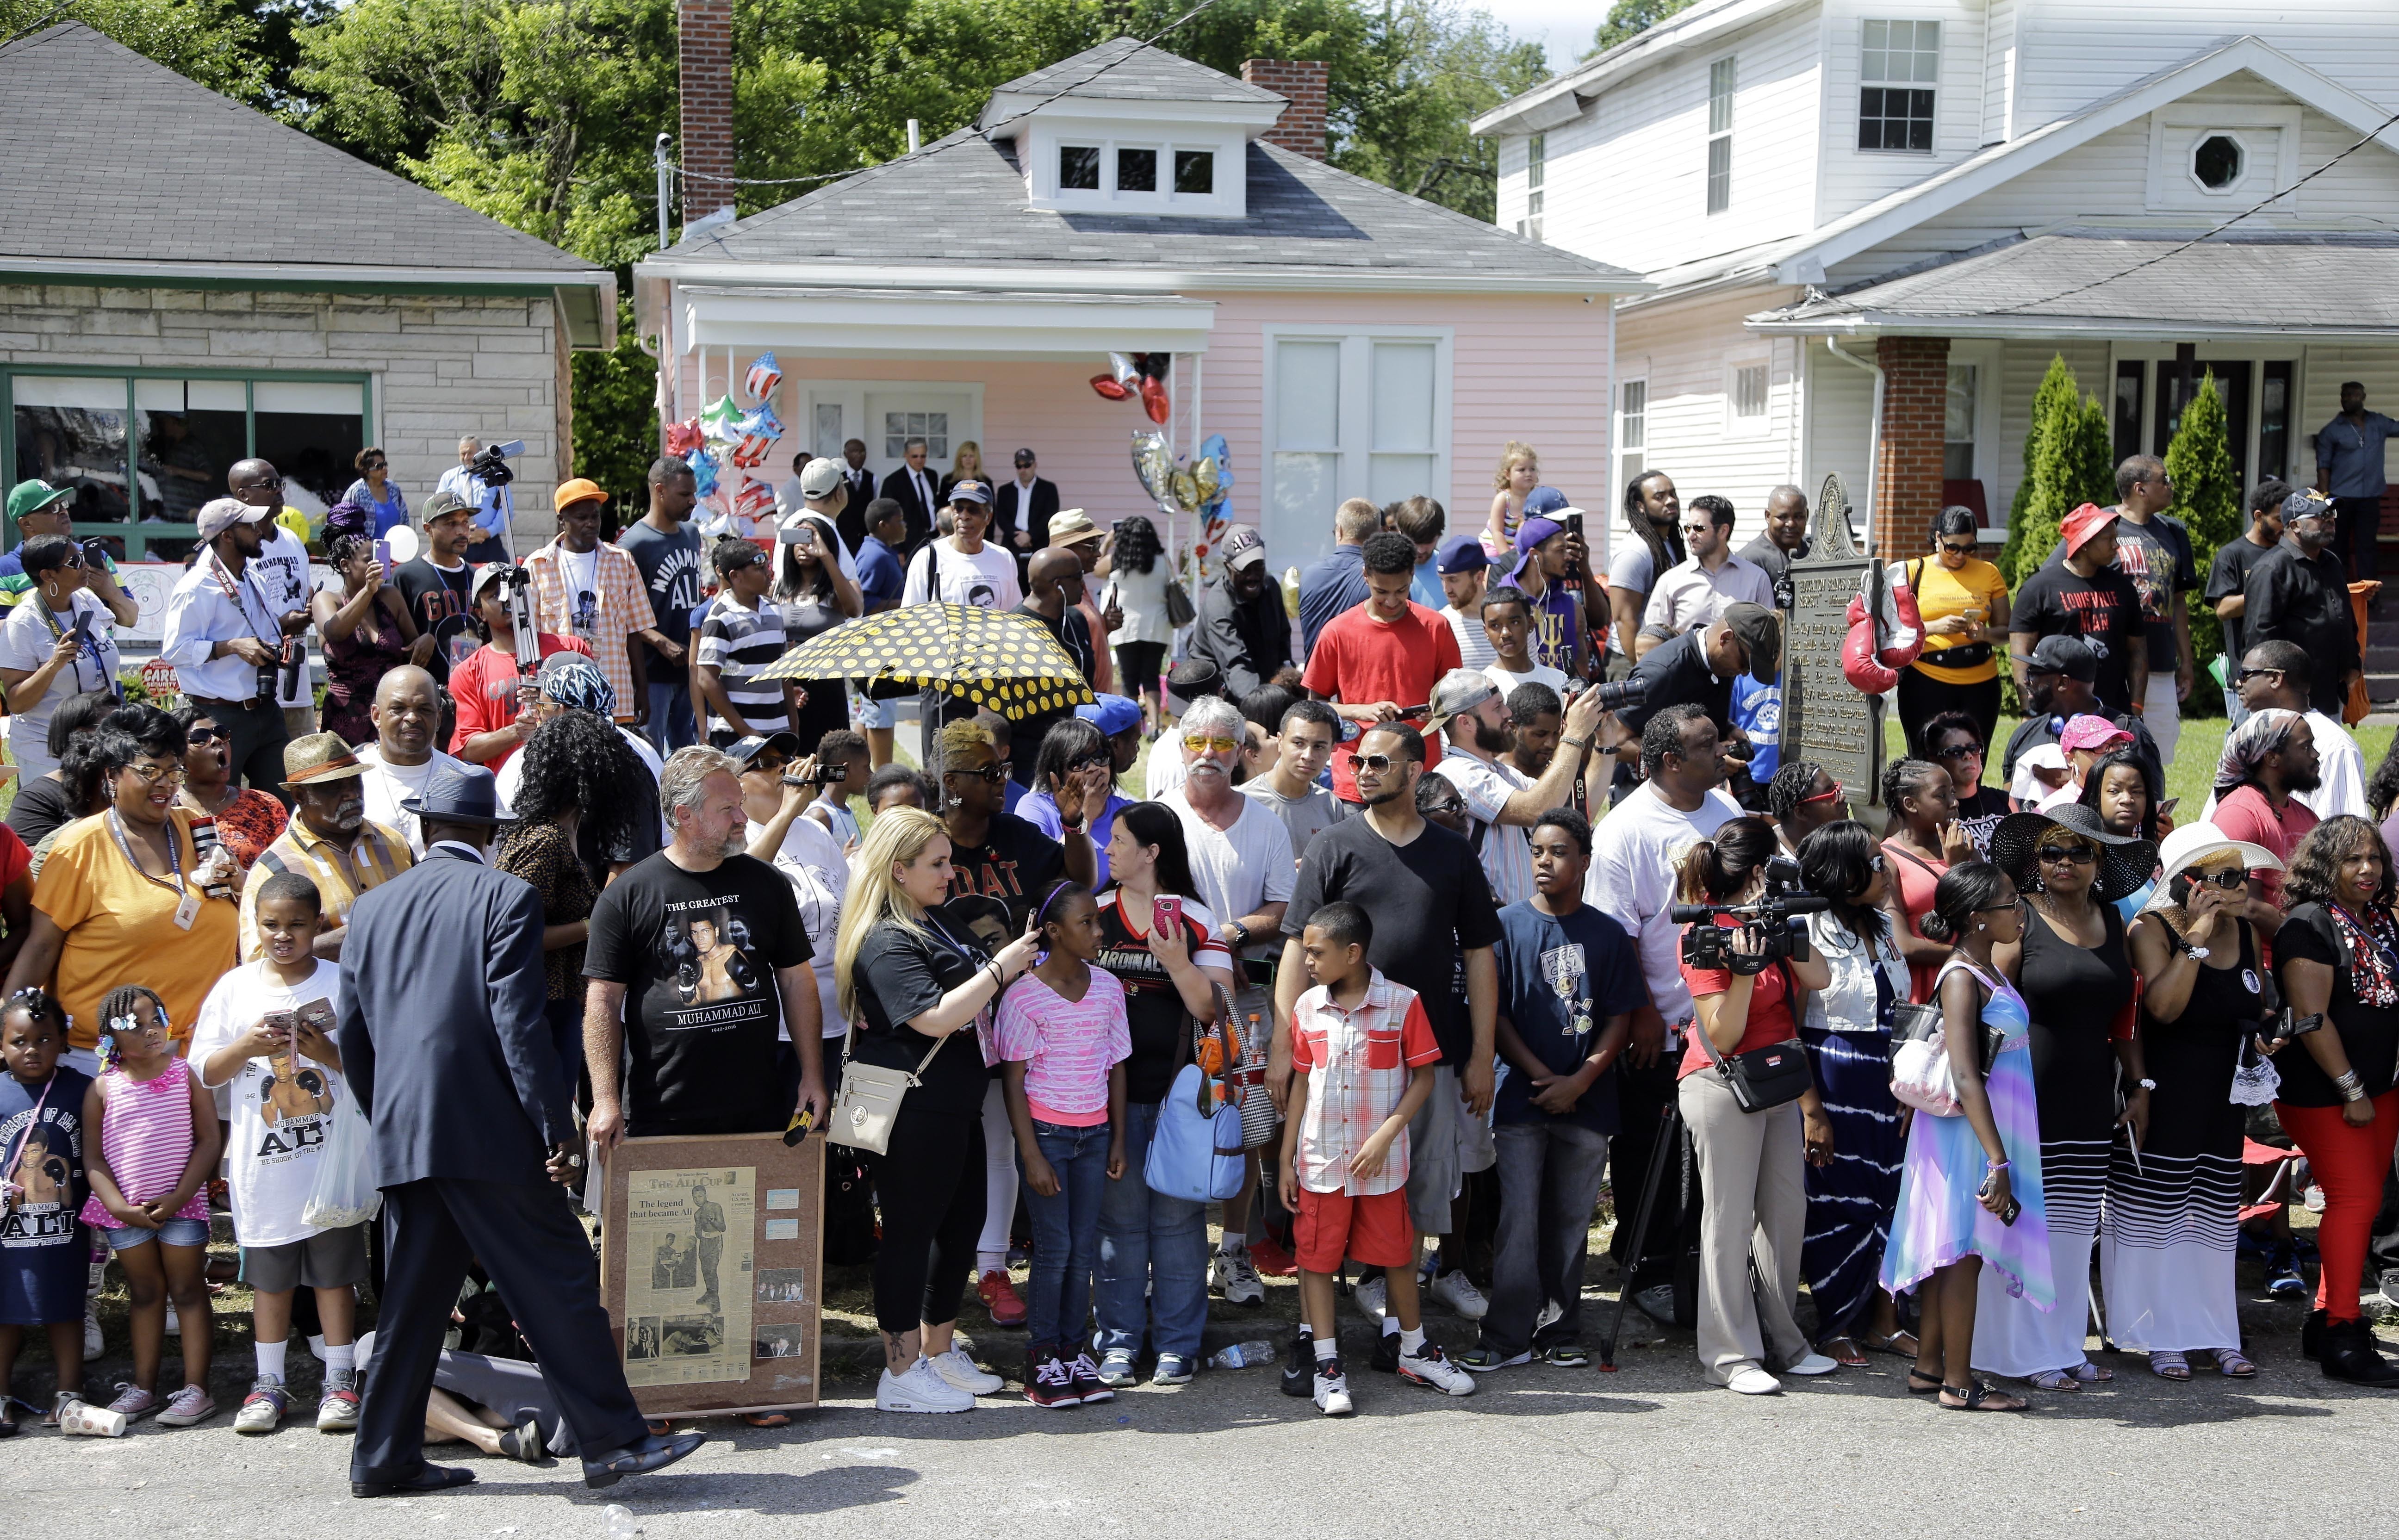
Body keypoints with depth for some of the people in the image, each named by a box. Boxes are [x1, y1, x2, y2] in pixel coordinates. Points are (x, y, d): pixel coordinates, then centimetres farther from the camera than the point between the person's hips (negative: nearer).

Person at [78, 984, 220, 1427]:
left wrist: (178, 1197, -14)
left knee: (187, 1290, 2)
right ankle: (143, 1388, 19)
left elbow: (209, 1141, -6)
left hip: (181, 1204, -2)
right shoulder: (103, 1088, 0)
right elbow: (92, 1158, 0)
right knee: (144, 1292, 12)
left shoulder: (186, 1076, -3)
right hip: (124, 1209, 2)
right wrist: (118, 1205, -12)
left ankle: (196, 1389, 4)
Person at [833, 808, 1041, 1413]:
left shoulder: (940, 924, 13)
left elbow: (978, 993, 28)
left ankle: (940, 1352, 30)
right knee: (910, 1232, -2)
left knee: (962, 1225, 16)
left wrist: (1021, 953, 11)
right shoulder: (885, 943, -17)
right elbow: (934, 1018, -25)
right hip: (914, 1109, -10)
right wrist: (1002, 967, -21)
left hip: (956, 1104, 10)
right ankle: (902, 1374, 7)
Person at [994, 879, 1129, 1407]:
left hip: (1095, 1133, 4)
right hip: (1047, 1131, -4)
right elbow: (1014, 1081, -8)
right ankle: (1042, 1359, 7)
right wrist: (1032, 1155, -11)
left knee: (1085, 1249, 5)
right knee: (1055, 1248, -3)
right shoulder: (1025, 996, -11)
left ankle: (1075, 1351, 15)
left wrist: (1118, 1140, 8)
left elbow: (1117, 1066, 11)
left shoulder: (1107, 987, 4)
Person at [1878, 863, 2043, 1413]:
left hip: (1991, 1127, 9)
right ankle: (1957, 1382, 3)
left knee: (1952, 1251, 13)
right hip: (1968, 1133, -9)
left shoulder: (1989, 970, 11)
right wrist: (1997, 1161, -29)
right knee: (1964, 1249, -3)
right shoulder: (1962, 979, -18)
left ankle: (1928, 1367, 21)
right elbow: (1965, 1077, -25)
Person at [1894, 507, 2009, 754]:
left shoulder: (1988, 573, 9)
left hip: (1980, 685, 2)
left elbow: (2005, 629, 10)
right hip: (1926, 683, -2)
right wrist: (1935, 627, -19)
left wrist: (1985, 633, -12)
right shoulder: (1914, 572, 2)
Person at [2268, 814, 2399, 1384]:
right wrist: (2352, 1091, -16)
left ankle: (2327, 1317, 18)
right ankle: (2342, 1337, -7)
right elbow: (2311, 1016, -18)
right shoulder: (2310, 925, -13)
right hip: (2321, 1094, -8)